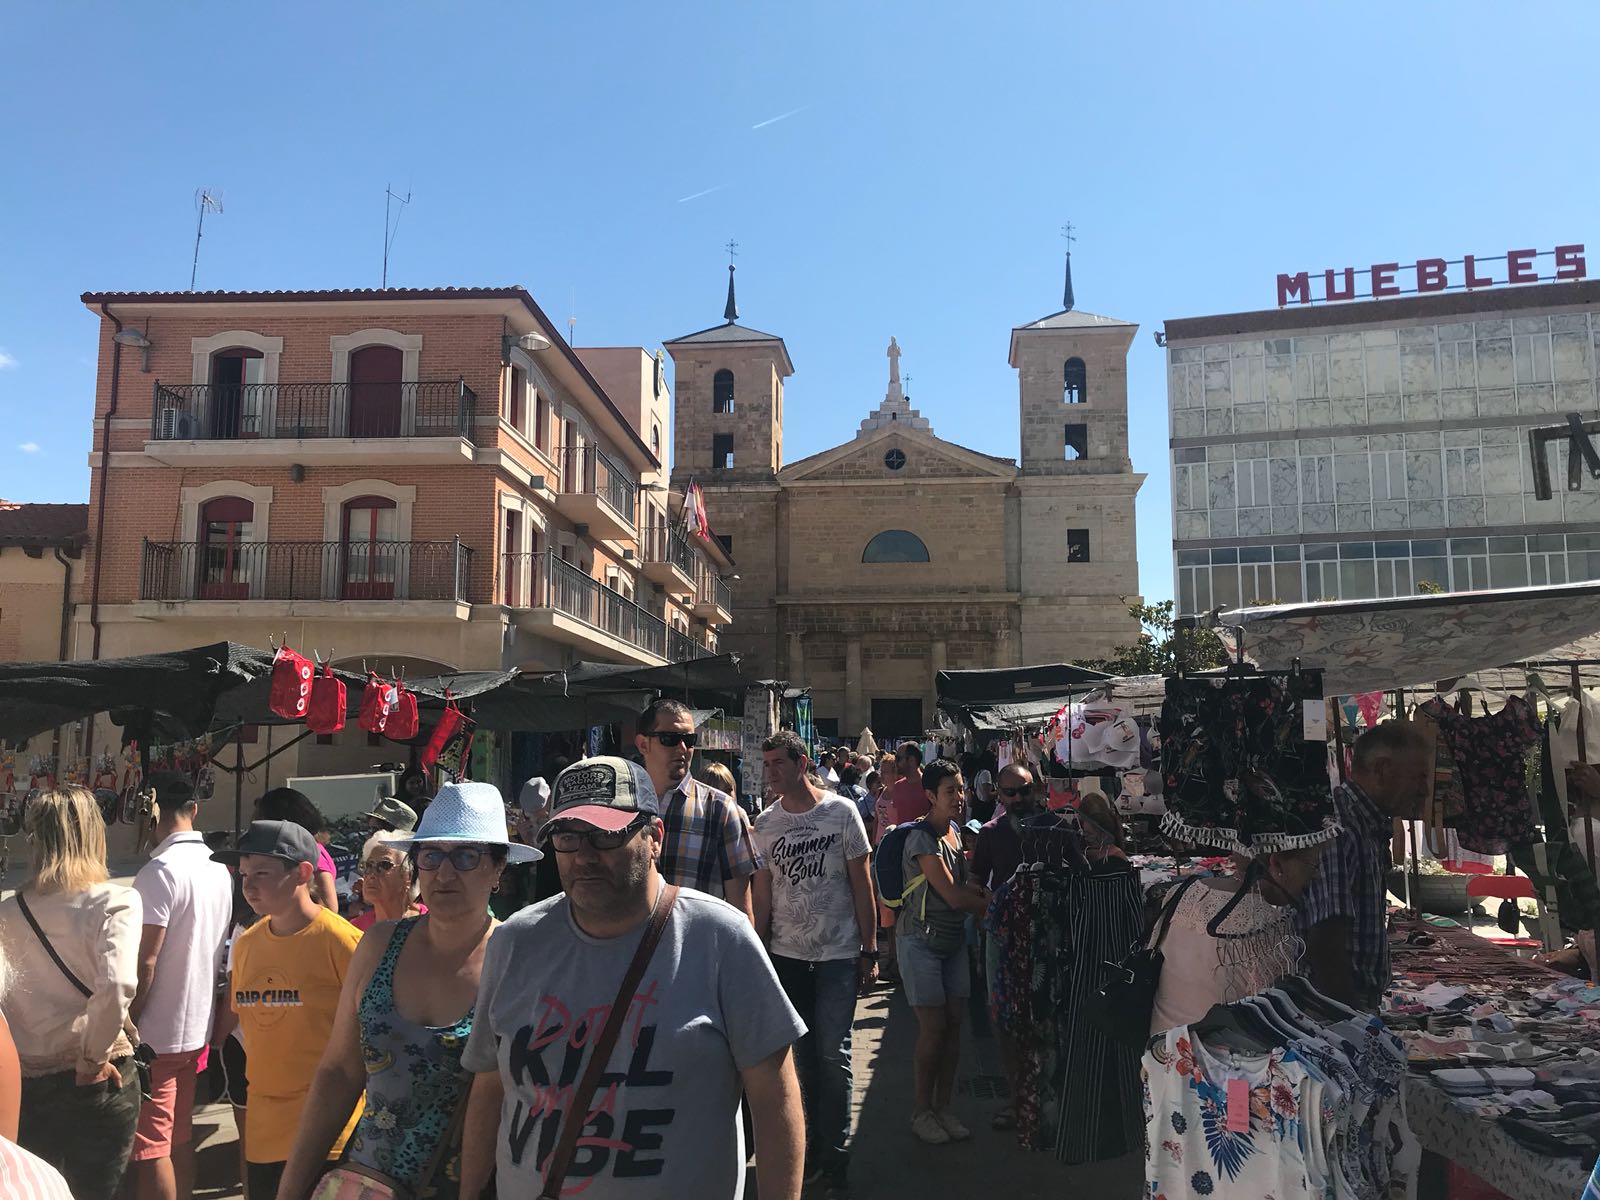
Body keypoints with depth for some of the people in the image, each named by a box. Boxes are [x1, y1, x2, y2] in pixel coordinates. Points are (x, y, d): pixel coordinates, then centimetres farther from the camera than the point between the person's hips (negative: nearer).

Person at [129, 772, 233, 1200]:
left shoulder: (159, 871, -18)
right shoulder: (219, 868, 7)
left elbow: (145, 963, -20)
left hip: (156, 1035, -8)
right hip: (196, 1027, 8)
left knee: (150, 1149, 0)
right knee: (179, 1139, 17)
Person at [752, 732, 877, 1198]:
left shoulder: (842, 812, -5)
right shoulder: (765, 823, 1)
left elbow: (862, 886, -1)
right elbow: (763, 894, 5)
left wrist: (870, 951, -2)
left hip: (838, 955, -2)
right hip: (786, 955, 2)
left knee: (834, 1057, 1)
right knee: (804, 1055, 11)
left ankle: (835, 1160, 13)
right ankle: (814, 1144, 26)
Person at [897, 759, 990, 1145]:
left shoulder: (954, 831, 7)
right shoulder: (922, 839, -19)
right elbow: (952, 896, -20)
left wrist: (976, 888, -7)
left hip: (953, 938, 7)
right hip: (922, 940, -7)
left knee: (953, 1023, 7)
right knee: (933, 1026, -4)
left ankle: (943, 1105, 19)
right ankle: (921, 1110, 12)